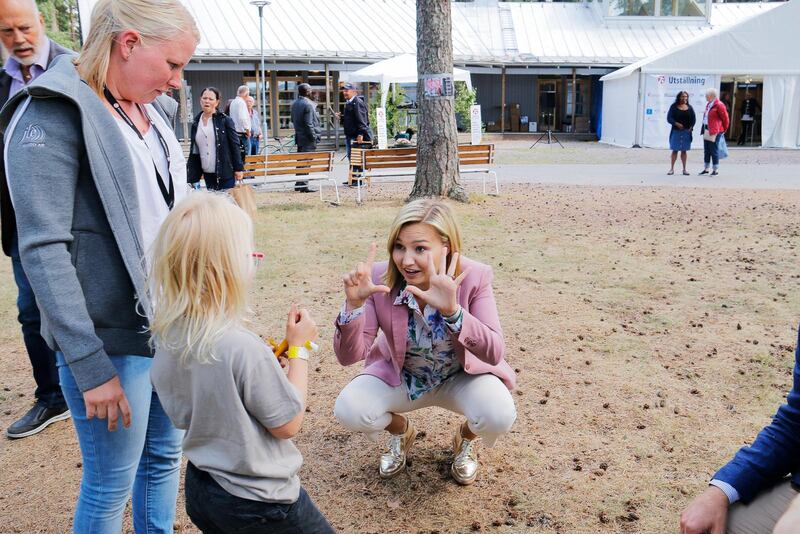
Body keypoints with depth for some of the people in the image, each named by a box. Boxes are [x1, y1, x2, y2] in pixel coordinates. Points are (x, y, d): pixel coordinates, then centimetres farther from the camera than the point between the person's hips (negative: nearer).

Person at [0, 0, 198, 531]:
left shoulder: (151, 111, 9)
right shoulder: (54, 114, -13)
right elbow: (43, 249, -18)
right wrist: (92, 366, -19)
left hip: (170, 324, 7)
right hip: (112, 337, -7)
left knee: (164, 458, 18)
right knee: (111, 485, 6)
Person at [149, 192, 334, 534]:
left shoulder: (163, 335, -8)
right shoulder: (242, 348, -30)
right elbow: (288, 425, -16)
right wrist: (299, 347, -8)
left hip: (199, 490, 7)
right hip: (258, 502, -6)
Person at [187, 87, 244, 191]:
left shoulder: (225, 120, -4)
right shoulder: (196, 123, 9)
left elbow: (234, 145, -4)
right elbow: (194, 152, 11)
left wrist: (238, 168, -9)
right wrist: (190, 178, 7)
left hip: (225, 174, -4)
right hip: (207, 174, 4)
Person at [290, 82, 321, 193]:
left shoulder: (294, 104, 11)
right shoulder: (308, 104, -16)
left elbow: (293, 120, 19)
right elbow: (308, 124, -19)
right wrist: (313, 137, -16)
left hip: (299, 136, 9)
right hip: (307, 138, -9)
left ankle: (298, 184, 21)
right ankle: (303, 185, -8)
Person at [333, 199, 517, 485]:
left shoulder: (474, 278, -25)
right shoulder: (380, 279, -22)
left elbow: (494, 354, -33)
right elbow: (349, 356, -23)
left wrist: (452, 310, -49)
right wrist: (354, 303, -42)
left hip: (461, 377, -1)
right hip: (400, 378, 1)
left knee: (499, 415, -30)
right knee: (348, 410, -24)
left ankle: (466, 438, 10)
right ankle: (401, 431, 13)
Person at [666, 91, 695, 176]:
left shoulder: (689, 108, 9)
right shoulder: (674, 107, 1)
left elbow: (693, 119, 7)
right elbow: (669, 118, -6)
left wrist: (691, 127, -8)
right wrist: (676, 124, -21)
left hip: (686, 131, 2)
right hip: (676, 131, -2)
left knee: (684, 151, 7)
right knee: (675, 150, -1)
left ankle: (684, 169, 10)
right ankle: (672, 168, 5)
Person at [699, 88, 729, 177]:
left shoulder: (719, 105, -13)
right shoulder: (708, 104, 14)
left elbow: (725, 118, -8)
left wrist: (723, 130, 2)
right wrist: (704, 129, 16)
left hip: (714, 132, -9)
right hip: (707, 130, 9)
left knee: (714, 150, -3)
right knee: (706, 150, 12)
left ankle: (716, 170, 5)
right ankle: (706, 169, 21)